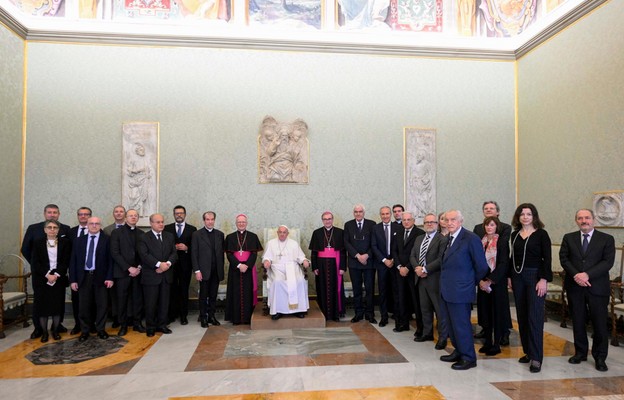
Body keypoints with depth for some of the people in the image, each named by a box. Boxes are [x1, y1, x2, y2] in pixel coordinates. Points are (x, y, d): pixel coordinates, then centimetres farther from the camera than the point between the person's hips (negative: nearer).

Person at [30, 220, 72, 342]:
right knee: (42, 306, 2)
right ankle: (44, 332, 13)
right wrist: (47, 275, -12)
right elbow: (35, 263, -1)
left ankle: (55, 331, 15)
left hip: (59, 279, 0)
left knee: (58, 305, 2)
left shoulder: (65, 242, 3)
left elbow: (66, 261, -2)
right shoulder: (38, 243, 5)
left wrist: (56, 275, -13)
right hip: (42, 279, 0)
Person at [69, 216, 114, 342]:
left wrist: (109, 277, -9)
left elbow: (110, 259, -3)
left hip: (100, 276, -2)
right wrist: (73, 280, 0)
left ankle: (101, 329, 19)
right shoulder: (79, 241, 8)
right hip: (84, 276, 2)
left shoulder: (107, 240, 0)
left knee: (102, 304, 5)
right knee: (83, 305, 6)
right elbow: (73, 261, 6)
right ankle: (84, 331, 20)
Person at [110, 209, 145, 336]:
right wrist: (129, 268, -12)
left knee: (138, 298, 4)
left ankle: (137, 323, 15)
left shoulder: (141, 234, 11)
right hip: (122, 272, -2)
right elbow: (115, 253, -7)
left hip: (137, 272, 3)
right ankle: (123, 325, 13)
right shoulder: (117, 232, 1)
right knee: (122, 299, 2)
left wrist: (139, 268, -6)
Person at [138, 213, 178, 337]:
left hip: (166, 275, 4)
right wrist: (159, 264, -22)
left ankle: (162, 324, 22)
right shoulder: (144, 238, -2)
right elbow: (144, 255, -14)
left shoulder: (170, 236, 11)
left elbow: (174, 253, 5)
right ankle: (150, 327, 16)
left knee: (164, 302, 9)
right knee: (150, 303, 3)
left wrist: (168, 263, -14)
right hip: (150, 276, -4)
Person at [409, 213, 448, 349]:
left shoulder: (442, 239, -10)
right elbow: (412, 256, 12)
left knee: (440, 309, 1)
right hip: (420, 278, 7)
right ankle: (427, 333, 28)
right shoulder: (419, 239, 14)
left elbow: (441, 259, -18)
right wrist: (417, 268, -7)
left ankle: (443, 337, 12)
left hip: (435, 280, -7)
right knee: (425, 308, 16)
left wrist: (425, 269, -18)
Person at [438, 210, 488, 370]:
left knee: (461, 324, 2)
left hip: (460, 290, -7)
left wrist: (473, 282, 3)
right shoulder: (448, 238, 9)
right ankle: (458, 351, 32)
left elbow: (482, 266, -9)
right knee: (451, 324, 17)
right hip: (446, 290, 7)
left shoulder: (471, 238, -13)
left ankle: (468, 358, 16)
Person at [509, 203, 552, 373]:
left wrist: (544, 280, -15)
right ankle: (528, 351, 20)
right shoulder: (514, 235, 9)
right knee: (522, 316, 9)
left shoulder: (541, 234, -5)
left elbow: (547, 258, -8)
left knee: (535, 317, -6)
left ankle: (536, 357, 1)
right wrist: (510, 276, 10)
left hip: (535, 276, -5)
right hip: (518, 277, 5)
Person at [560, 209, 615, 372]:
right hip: (574, 287, 2)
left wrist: (587, 275, -18)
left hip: (597, 287, -2)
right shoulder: (568, 238, 7)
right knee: (578, 322, 11)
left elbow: (608, 262, -8)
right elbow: (564, 258, 0)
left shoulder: (607, 239, 1)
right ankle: (580, 352, 25)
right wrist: (575, 275, -15)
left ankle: (600, 357, 20)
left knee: (600, 324, 3)